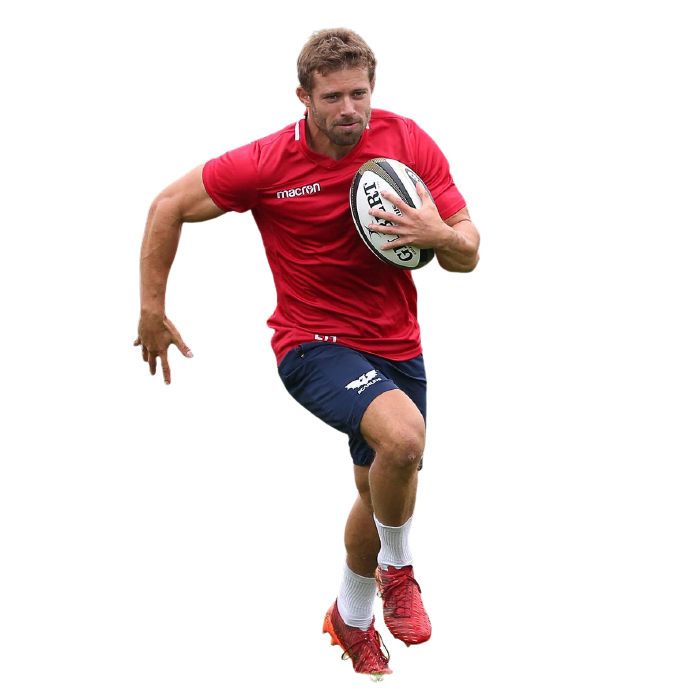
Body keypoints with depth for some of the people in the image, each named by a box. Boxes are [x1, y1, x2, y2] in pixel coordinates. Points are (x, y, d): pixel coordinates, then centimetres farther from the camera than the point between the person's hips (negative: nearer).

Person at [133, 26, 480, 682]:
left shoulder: (411, 143, -9)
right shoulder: (266, 162, -16)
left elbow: (469, 254, -4)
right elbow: (168, 206, -3)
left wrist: (440, 235, -28)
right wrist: (151, 310, -1)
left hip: (396, 345, 5)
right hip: (313, 342, -4)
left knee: (382, 493, 18)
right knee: (403, 435, -32)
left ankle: (351, 616, 47)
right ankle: (397, 567, -4)